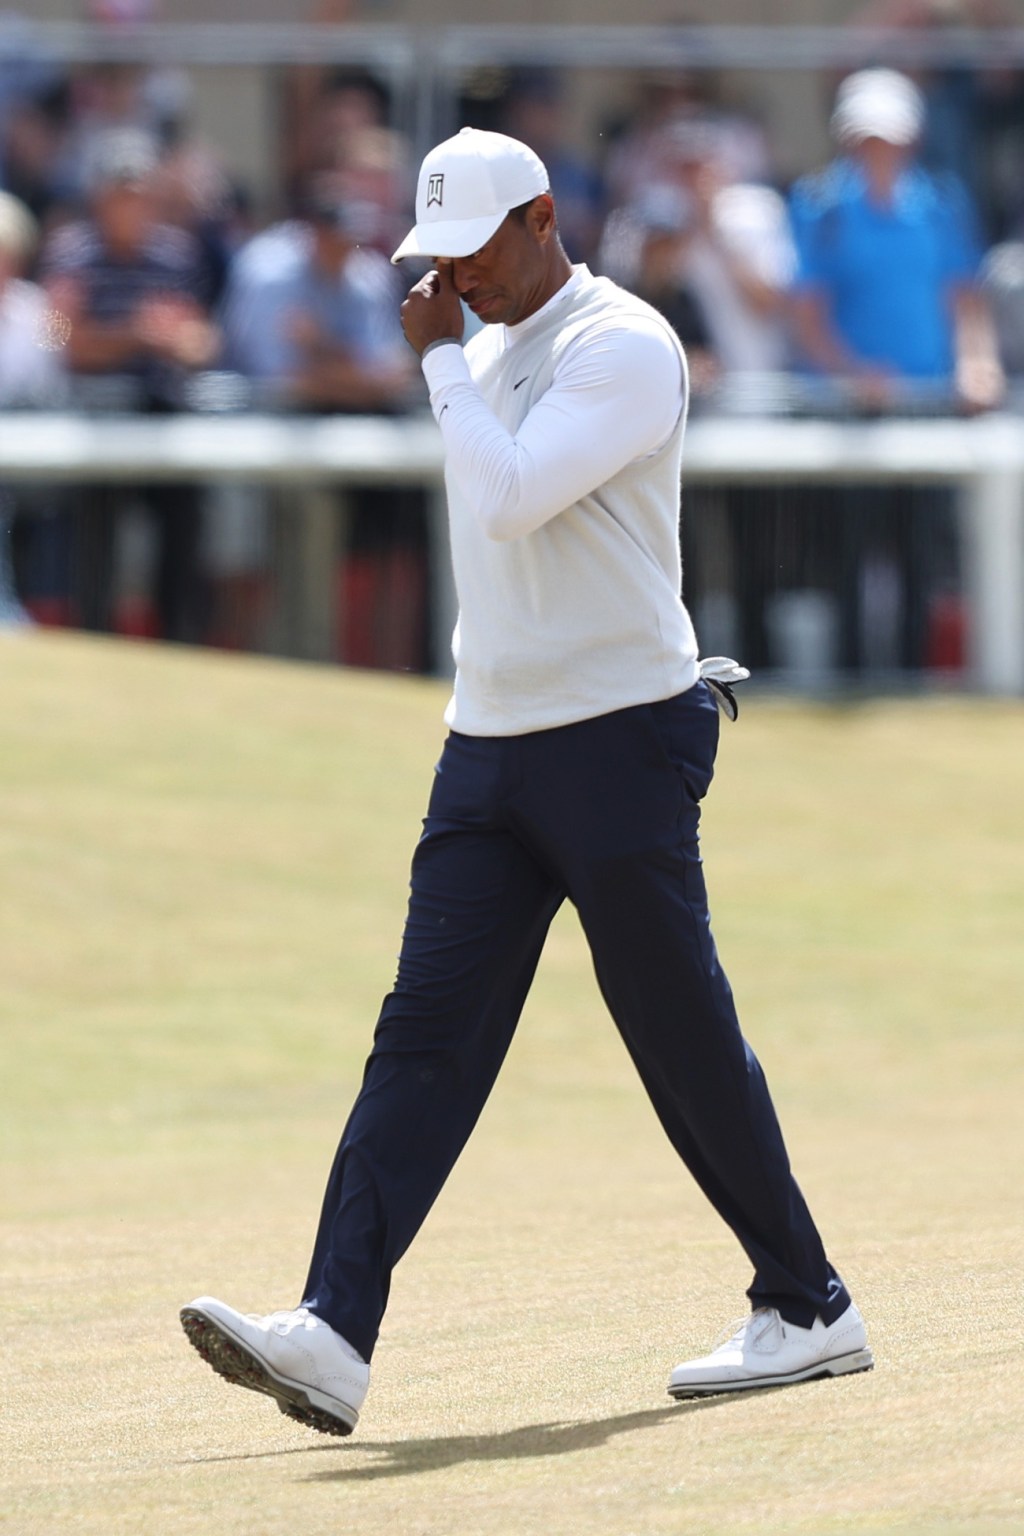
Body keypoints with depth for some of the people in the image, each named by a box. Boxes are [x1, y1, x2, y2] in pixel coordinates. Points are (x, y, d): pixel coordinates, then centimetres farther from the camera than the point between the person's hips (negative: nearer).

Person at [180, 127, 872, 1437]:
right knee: (424, 1033, -5)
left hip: (622, 735, -8)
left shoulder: (622, 347, -12)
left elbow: (509, 499, -23)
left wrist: (439, 361, -13)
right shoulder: (491, 352, 15)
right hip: (489, 742, 8)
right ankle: (334, 1338, -15)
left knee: (684, 1038, -1)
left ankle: (809, 1313, 14)